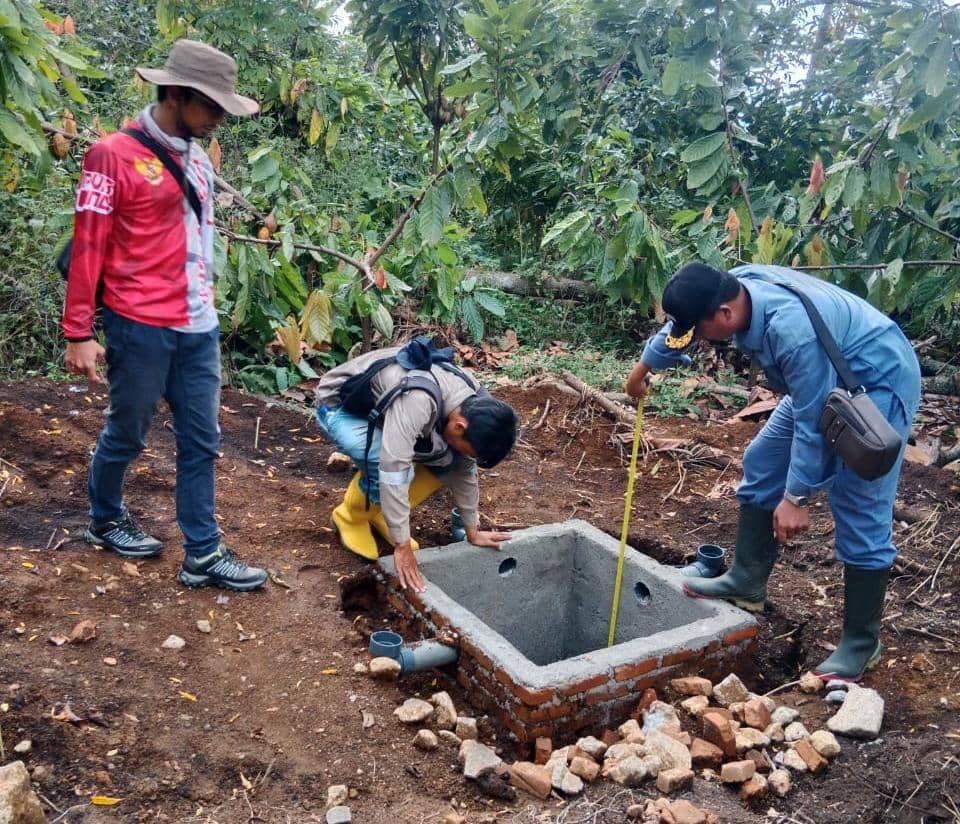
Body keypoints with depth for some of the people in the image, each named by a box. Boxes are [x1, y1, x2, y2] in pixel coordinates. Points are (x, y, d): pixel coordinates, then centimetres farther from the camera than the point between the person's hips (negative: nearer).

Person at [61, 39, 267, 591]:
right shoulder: (114, 155, -9)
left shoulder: (197, 159, 12)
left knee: (202, 441, 8)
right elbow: (88, 248, -10)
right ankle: (106, 521, 38)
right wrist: (79, 333, -11)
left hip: (199, 328, 7)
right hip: (141, 328, -6)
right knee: (127, 435, 12)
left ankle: (204, 555, 17)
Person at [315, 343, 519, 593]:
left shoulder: (474, 405, -16)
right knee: (398, 468, -30)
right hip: (339, 404, -7)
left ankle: (379, 512, 9)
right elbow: (393, 471, -43)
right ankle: (351, 517, 0)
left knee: (446, 460, -9)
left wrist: (473, 532, 0)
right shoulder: (417, 401, -42)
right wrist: (402, 546, -37)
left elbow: (464, 470, -3)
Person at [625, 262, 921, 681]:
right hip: (825, 380, 9)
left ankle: (861, 642, 7)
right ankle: (747, 582, 24)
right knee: (762, 464, 11)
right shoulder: (733, 285, -13)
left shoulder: (792, 330, -39)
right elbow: (680, 323, 9)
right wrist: (645, 365, 25)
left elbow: (811, 424, -30)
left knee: (861, 517, -7)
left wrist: (796, 498, -21)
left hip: (879, 384, -9)